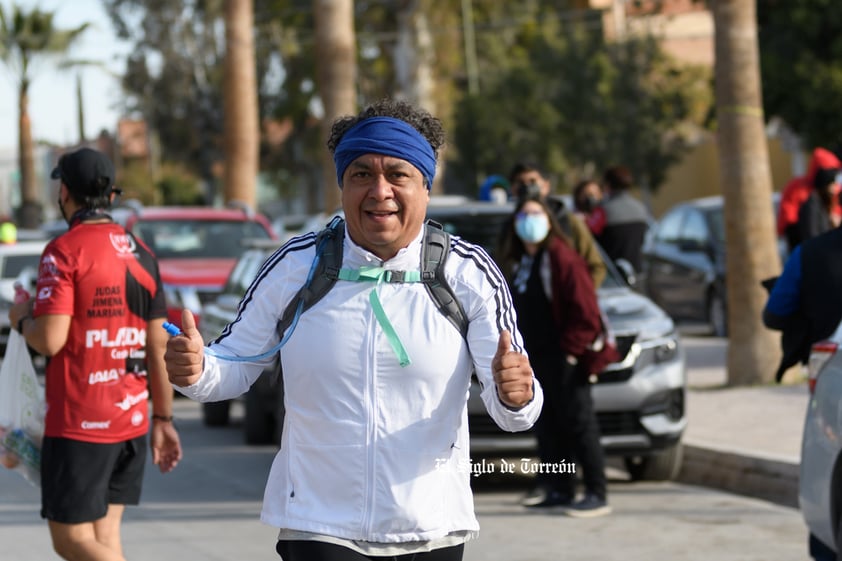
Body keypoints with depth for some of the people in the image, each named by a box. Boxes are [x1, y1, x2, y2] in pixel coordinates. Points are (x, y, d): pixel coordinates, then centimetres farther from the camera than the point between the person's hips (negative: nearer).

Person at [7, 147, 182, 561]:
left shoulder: (63, 251, -11)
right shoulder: (140, 254, 10)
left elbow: (50, 340, -19)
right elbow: (158, 347, 10)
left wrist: (22, 319, 3)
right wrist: (164, 420, 14)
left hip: (78, 424, -7)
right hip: (131, 420, 7)